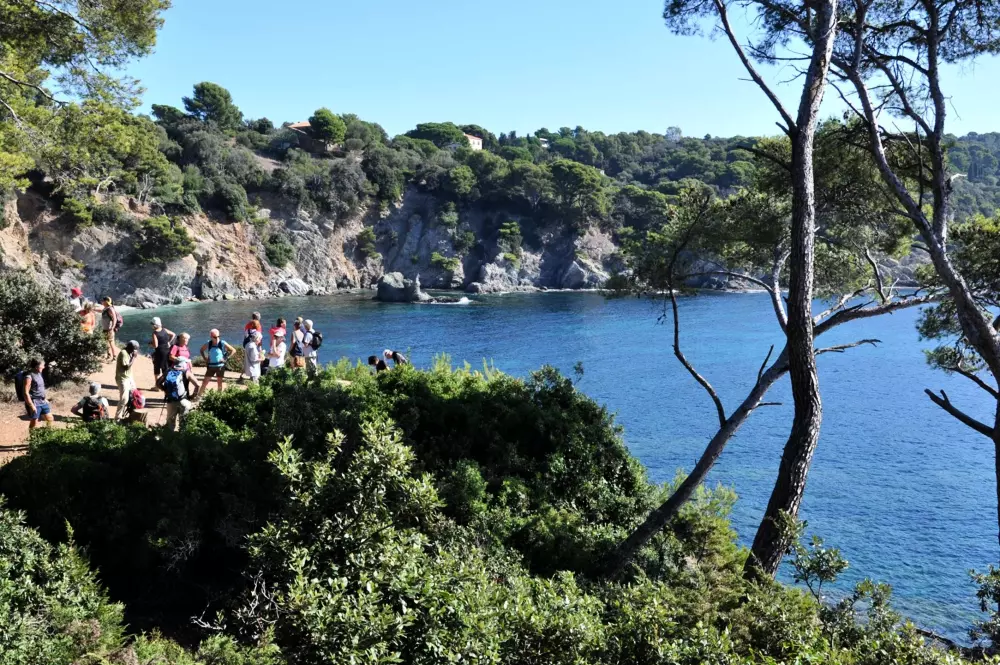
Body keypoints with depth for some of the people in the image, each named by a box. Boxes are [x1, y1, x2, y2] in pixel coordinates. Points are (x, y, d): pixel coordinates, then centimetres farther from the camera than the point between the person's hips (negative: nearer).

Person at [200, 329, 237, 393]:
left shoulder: (223, 343, -12)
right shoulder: (208, 344, -5)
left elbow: (233, 350, -5)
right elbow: (202, 350, 16)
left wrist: (225, 358, -9)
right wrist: (205, 359, 4)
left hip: (220, 366, -2)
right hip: (211, 366, 2)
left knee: (219, 382, 9)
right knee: (205, 382, 2)